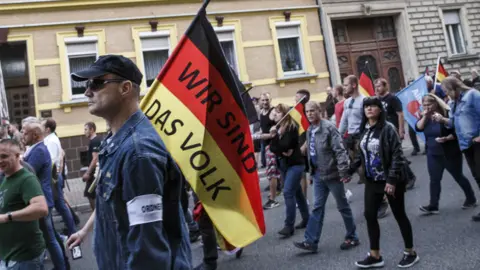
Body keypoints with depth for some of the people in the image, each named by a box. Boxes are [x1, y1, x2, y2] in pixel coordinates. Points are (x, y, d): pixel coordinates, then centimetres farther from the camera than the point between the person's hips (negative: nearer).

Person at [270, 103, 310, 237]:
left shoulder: (292, 127, -14)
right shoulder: (277, 128, 5)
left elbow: (285, 145, -21)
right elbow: (272, 147, -1)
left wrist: (275, 136, -16)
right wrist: (281, 152, -17)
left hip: (295, 164, -7)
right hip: (283, 164, 7)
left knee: (288, 192, -14)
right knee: (296, 192, 15)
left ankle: (289, 225, -11)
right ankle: (306, 219, 27)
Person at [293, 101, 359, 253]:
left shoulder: (328, 127, -15)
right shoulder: (309, 130, 9)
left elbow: (340, 150, -20)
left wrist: (343, 172, -24)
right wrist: (312, 170, 16)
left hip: (332, 173, -7)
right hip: (318, 174, 7)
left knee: (342, 206, 7)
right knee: (317, 208, 8)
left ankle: (352, 237, 23)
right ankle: (311, 242, 11)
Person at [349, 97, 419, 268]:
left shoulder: (388, 128, -15)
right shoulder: (365, 129, 6)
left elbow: (397, 155, -18)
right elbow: (361, 154, 15)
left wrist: (392, 179, -23)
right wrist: (349, 170, 11)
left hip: (392, 179, -7)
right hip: (372, 180, 7)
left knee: (399, 215, 6)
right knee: (369, 215, 5)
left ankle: (410, 253, 24)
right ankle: (375, 256, 17)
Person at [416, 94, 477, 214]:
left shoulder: (447, 113, -14)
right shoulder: (425, 117, 4)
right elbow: (418, 128, -9)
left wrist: (446, 138, -28)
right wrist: (424, 116, -18)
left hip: (450, 153, -5)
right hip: (433, 154, 5)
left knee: (458, 177, 10)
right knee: (434, 180, 2)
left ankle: (471, 199, 30)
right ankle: (433, 206, 5)